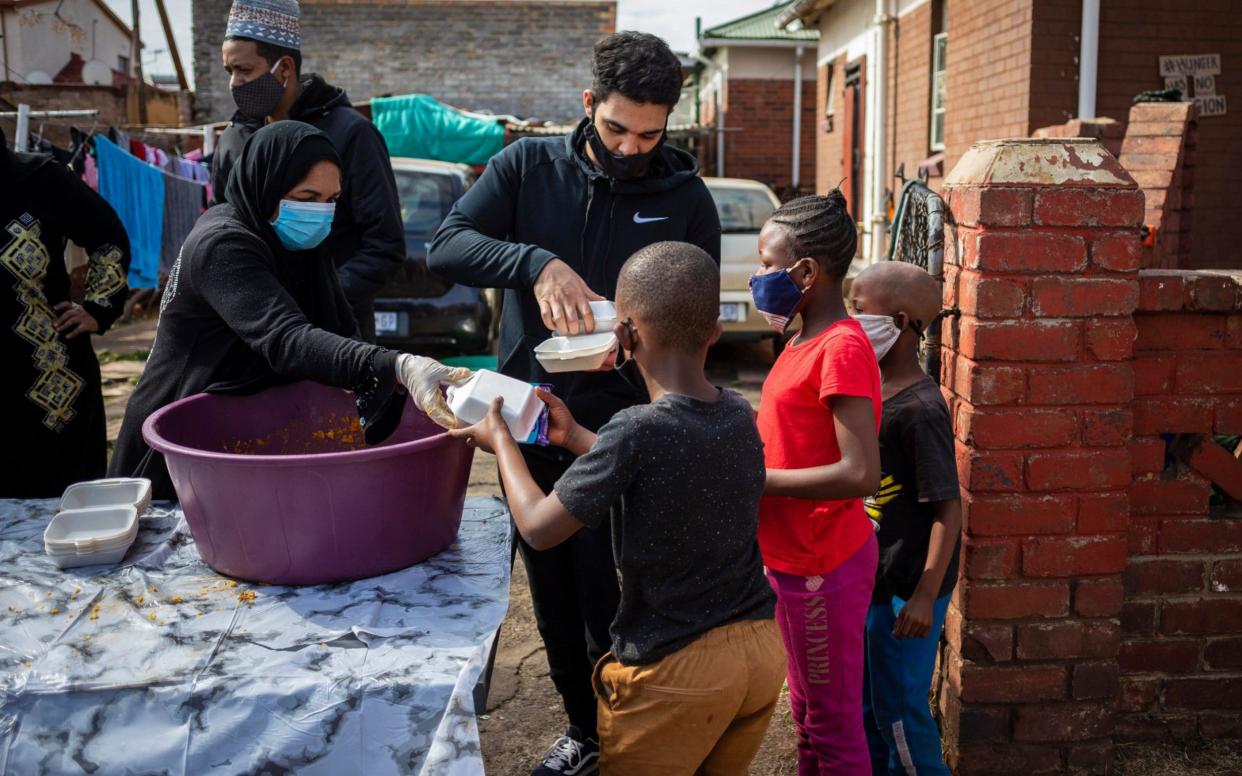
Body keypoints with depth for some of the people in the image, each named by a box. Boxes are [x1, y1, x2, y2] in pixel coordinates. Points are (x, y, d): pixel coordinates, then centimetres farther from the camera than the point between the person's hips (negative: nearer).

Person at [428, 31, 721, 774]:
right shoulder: (528, 165, -1)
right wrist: (537, 261, -30)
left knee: (609, 602, 0)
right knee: (553, 598, 16)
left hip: (622, 432, -2)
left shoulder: (687, 199, -3)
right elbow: (446, 245, -13)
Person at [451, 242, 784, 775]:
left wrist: (501, 441, 1)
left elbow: (538, 528, -15)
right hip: (762, 648, 6)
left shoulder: (636, 431, -22)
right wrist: (577, 438, 20)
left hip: (678, 669, -6)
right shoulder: (741, 416, -2)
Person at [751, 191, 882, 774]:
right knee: (807, 709, 22)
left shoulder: (843, 349, -21)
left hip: (822, 567, -9)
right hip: (792, 558, 9)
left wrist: (756, 479, -21)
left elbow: (861, 473, -27)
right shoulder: (807, 341, 9)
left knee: (833, 723, 6)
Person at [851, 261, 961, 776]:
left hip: (906, 588, -8)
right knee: (864, 703, 21)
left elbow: (948, 508, -21)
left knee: (898, 711, 4)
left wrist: (925, 596, -22)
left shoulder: (920, 408, -22)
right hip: (871, 579, 9)